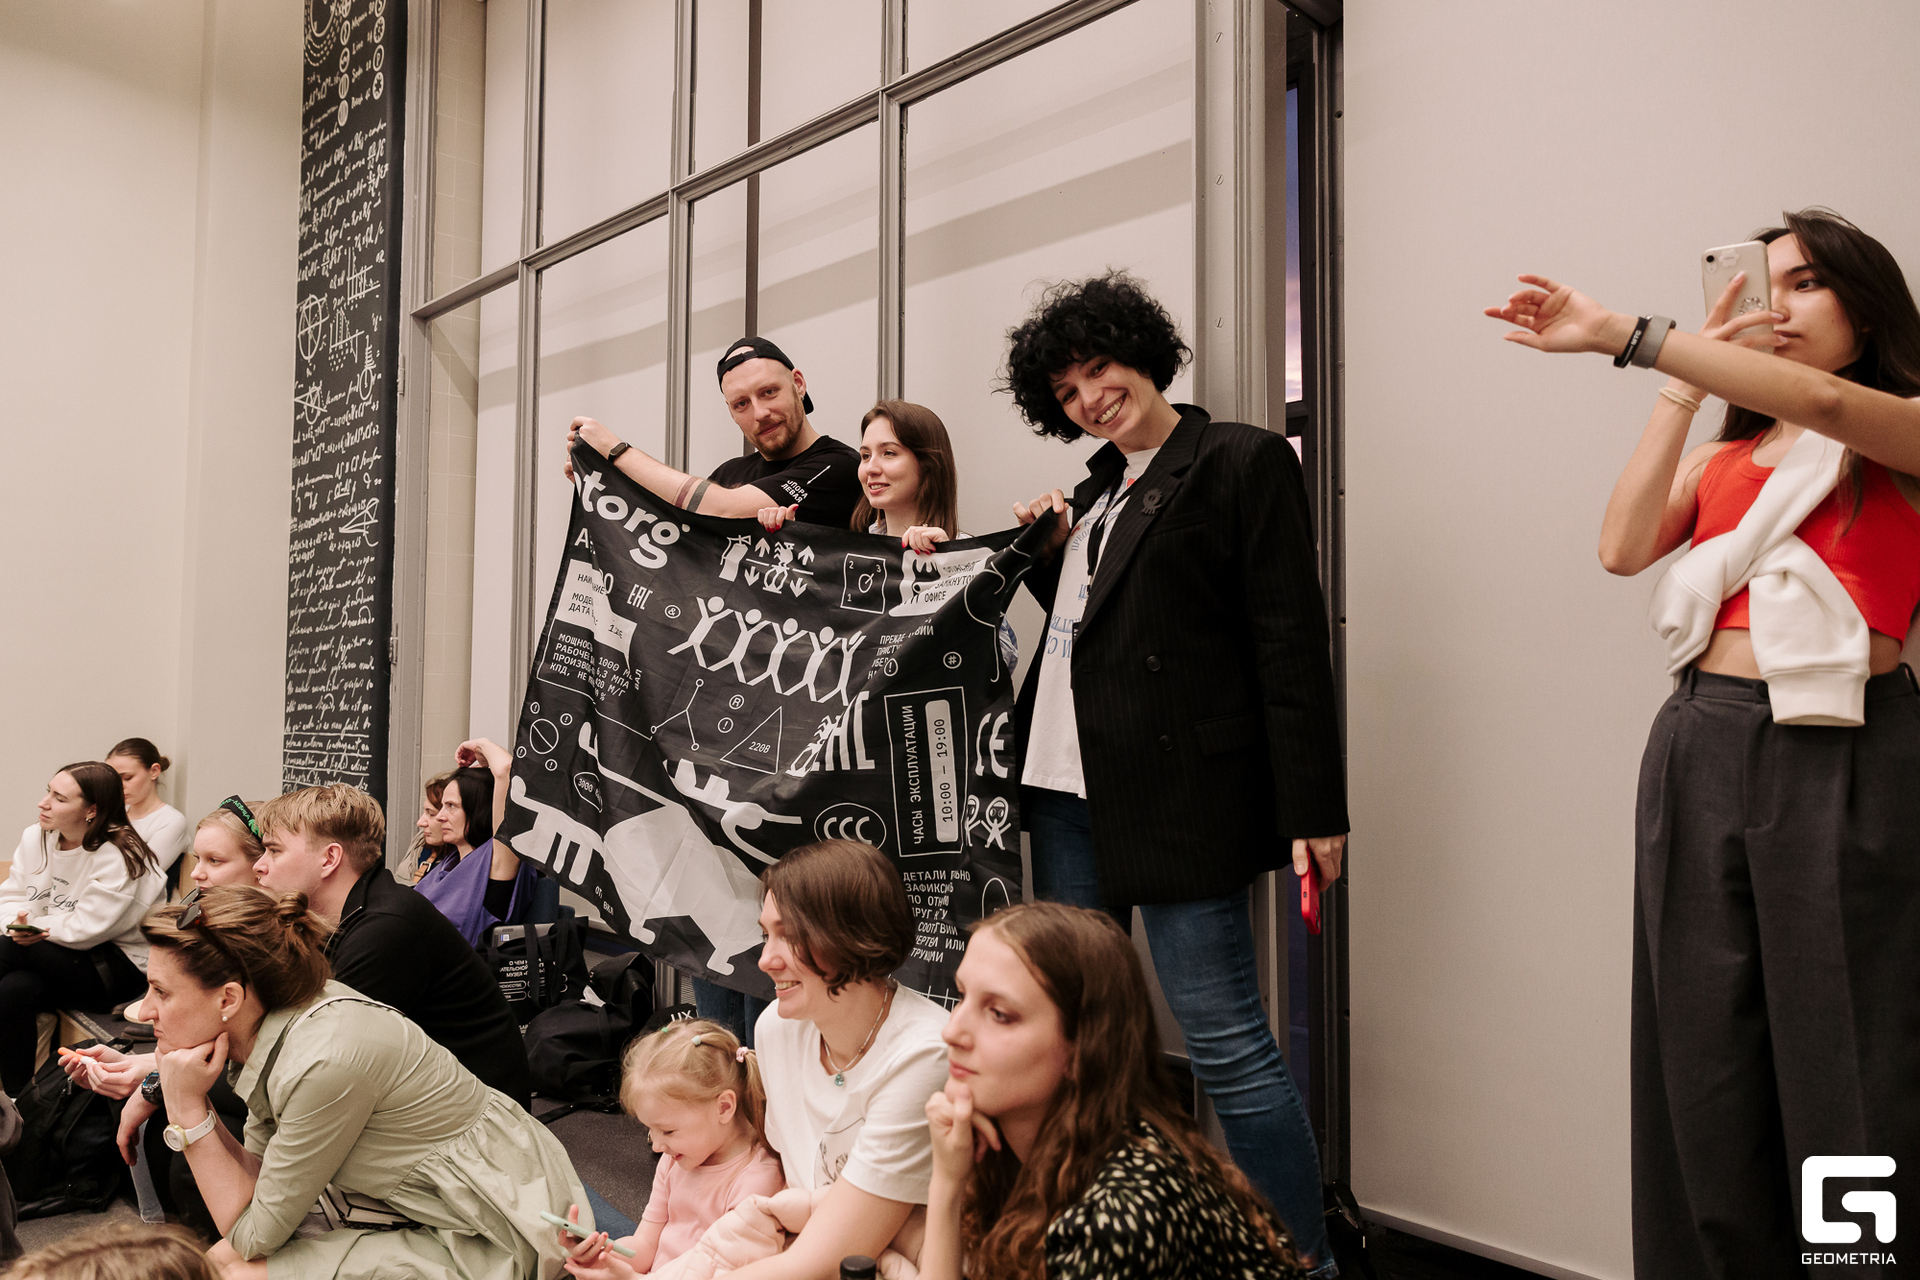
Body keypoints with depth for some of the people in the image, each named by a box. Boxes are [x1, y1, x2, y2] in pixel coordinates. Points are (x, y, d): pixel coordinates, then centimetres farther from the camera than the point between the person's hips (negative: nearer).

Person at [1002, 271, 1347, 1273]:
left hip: (1178, 793, -7)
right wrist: (1043, 555, 8)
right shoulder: (1097, 490, 18)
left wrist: (1311, 808, -13)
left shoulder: (1243, 460, -3)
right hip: (1067, 786, 8)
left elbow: (1291, 641, -9)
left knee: (1225, 1041, -4)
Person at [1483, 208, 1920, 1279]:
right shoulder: (1728, 454, 18)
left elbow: (1824, 402, -18)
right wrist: (1689, 377, 3)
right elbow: (1626, 544, -1)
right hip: (1705, 748, 4)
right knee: (1709, 1064, 7)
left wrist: (1627, 336, -23)